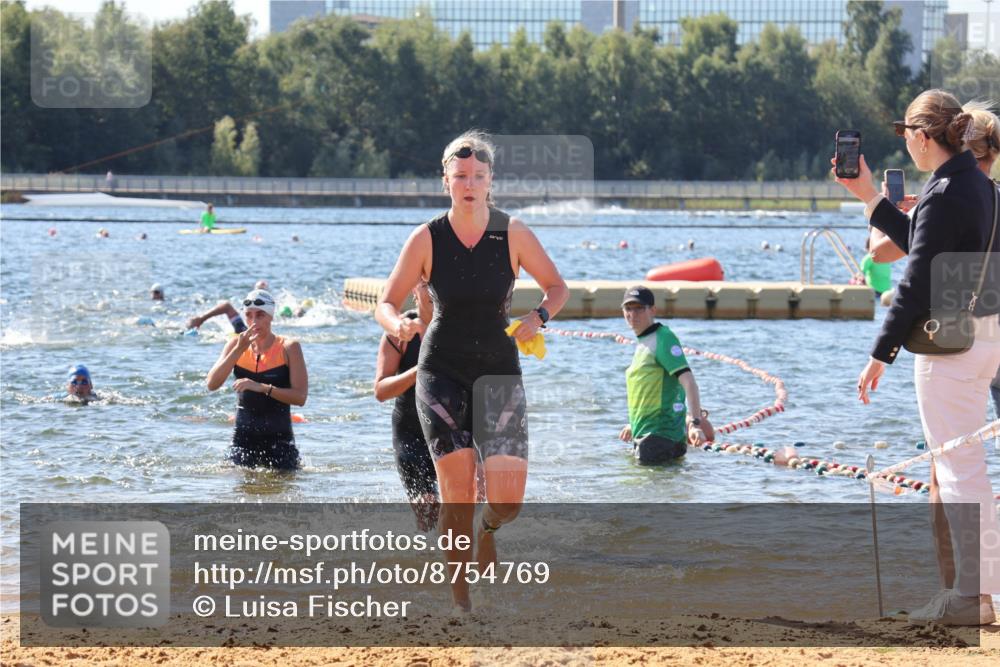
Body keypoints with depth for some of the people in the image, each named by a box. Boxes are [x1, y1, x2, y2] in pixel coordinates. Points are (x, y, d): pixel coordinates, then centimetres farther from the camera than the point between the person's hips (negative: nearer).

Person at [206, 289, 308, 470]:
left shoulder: (288, 348, -6)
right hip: (244, 436, 3)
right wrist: (238, 350, -17)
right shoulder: (236, 344, 3)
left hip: (279, 437, -2)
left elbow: (300, 397, -14)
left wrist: (262, 387, -25)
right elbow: (212, 384, -9)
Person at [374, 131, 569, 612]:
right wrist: (398, 325, -25)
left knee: (507, 500, -10)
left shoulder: (513, 233, -4)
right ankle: (459, 591, 3)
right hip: (441, 372, -1)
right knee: (457, 489, -13)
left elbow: (557, 288, 6)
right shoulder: (427, 239, -5)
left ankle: (487, 531, 27)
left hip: (500, 372, 1)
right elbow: (386, 303, -2)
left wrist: (538, 316, -15)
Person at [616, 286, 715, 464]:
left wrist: (696, 423, -30)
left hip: (660, 436, -9)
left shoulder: (663, 338, -11)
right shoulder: (643, 342, 17)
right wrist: (634, 425, 36)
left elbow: (687, 380, -21)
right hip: (644, 434, 9)